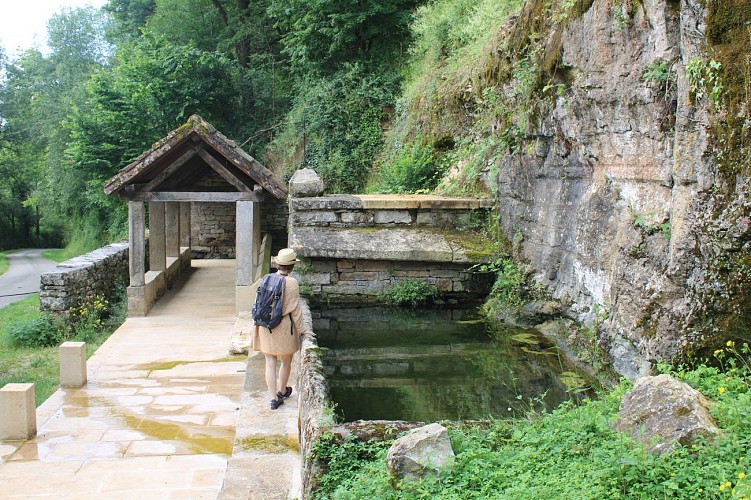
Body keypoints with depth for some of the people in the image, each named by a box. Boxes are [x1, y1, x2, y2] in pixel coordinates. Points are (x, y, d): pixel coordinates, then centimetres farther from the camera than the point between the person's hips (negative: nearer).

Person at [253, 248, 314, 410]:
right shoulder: (291, 283, -14)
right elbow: (294, 309, -12)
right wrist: (302, 329, -3)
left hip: (266, 326, 4)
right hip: (284, 327, -3)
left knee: (270, 363, 7)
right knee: (286, 361, 18)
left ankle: (274, 398, 5)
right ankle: (282, 391, 36)